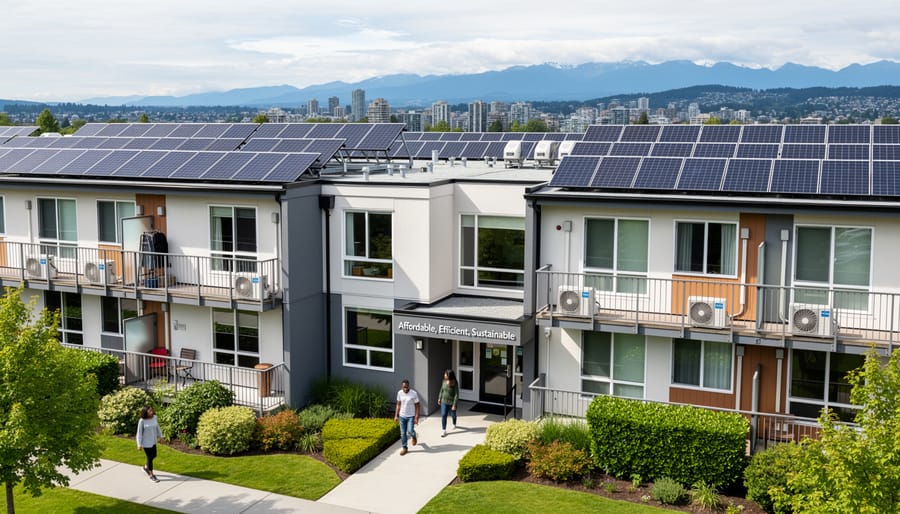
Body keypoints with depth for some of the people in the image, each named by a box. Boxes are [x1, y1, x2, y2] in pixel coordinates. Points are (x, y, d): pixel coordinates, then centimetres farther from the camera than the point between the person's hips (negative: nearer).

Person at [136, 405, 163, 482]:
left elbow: (157, 427, 8)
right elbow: (139, 433, -15)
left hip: (153, 441, 6)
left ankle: (146, 467, 45)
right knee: (150, 457, 4)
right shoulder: (142, 421, -21)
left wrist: (160, 436, 15)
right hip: (146, 443, -6)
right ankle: (151, 475, 21)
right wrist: (139, 444, -12)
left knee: (154, 456, 17)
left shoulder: (154, 417, -7)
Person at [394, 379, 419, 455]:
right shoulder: (399, 393, -4)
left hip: (411, 416, -3)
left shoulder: (414, 393, -16)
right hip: (402, 416, 3)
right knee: (403, 433, 6)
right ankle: (404, 448, 20)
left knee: (410, 431, -11)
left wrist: (416, 418, -14)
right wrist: (396, 416, 5)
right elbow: (398, 405, 7)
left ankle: (413, 436, 24)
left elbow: (417, 406, -10)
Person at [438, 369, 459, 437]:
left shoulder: (455, 384, -21)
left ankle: (454, 424, 49)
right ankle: (443, 430, 1)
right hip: (444, 402, 3)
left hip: (451, 403, -3)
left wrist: (454, 405, -20)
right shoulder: (444, 381, -6)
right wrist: (439, 398, 13)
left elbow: (456, 395, -19)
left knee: (453, 415, 18)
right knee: (443, 415, -4)